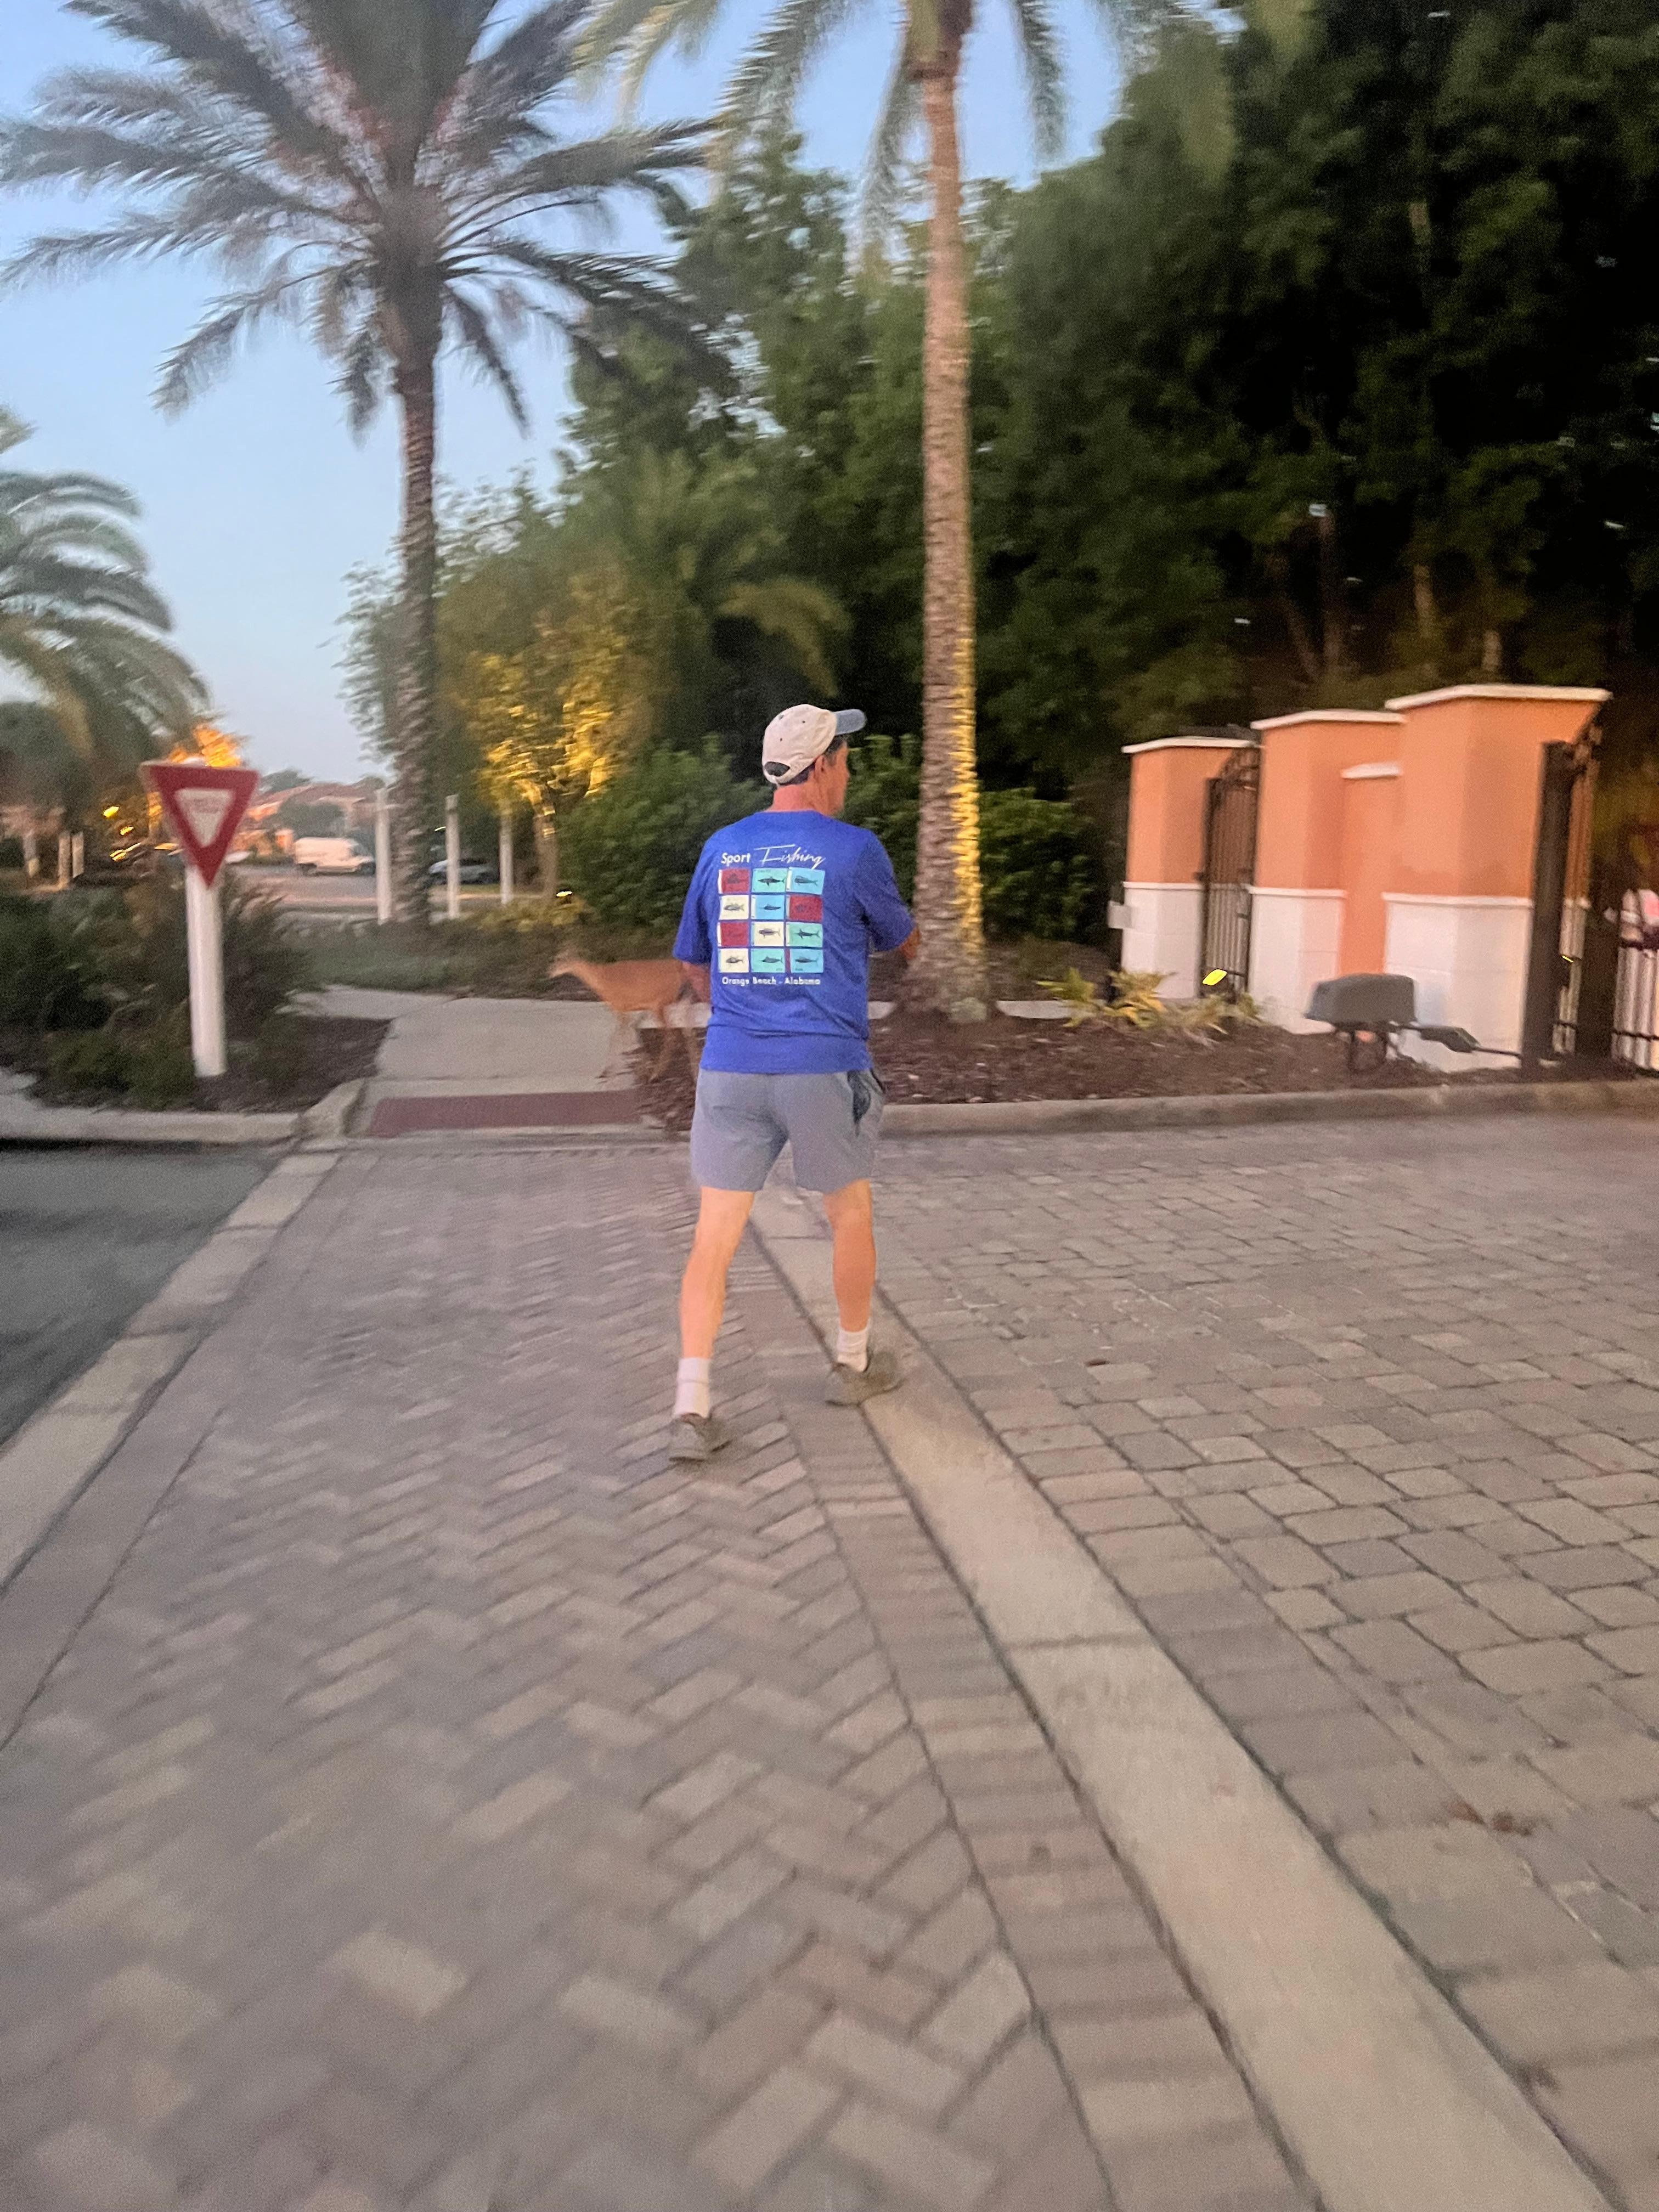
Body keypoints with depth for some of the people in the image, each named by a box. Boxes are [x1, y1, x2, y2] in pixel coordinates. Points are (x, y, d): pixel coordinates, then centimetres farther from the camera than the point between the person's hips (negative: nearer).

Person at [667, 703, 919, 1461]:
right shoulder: (854, 850, -3)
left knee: (714, 1236, 4)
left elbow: (692, 961, 19)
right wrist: (908, 941, 39)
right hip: (824, 1068, -2)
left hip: (730, 1067, 3)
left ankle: (691, 1407, -3)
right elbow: (900, 940, 14)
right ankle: (853, 1363, 33)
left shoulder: (721, 849, 8)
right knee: (851, 1214, 19)